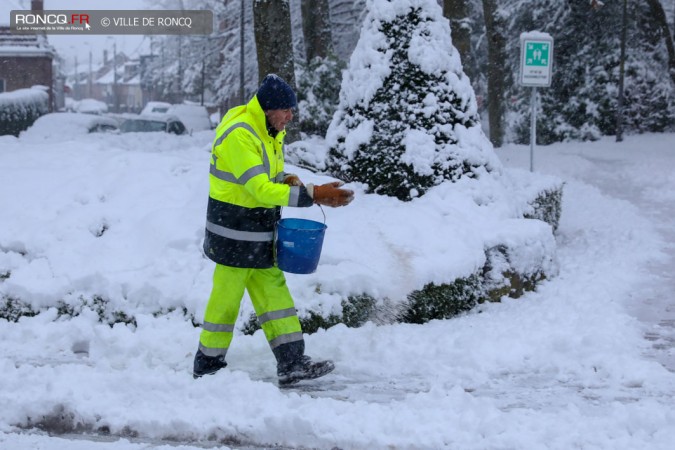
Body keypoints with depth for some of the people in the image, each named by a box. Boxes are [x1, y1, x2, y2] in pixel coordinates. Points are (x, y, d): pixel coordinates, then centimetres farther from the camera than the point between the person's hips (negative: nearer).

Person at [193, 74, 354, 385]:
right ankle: (207, 365, 15)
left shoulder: (272, 132, 9)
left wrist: (287, 182, -7)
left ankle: (292, 363, 7)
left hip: (261, 235, 9)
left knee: (275, 295, 7)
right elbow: (260, 188, -27)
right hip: (234, 234, -9)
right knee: (226, 298, 2)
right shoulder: (238, 135, -22)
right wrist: (311, 194, -29)